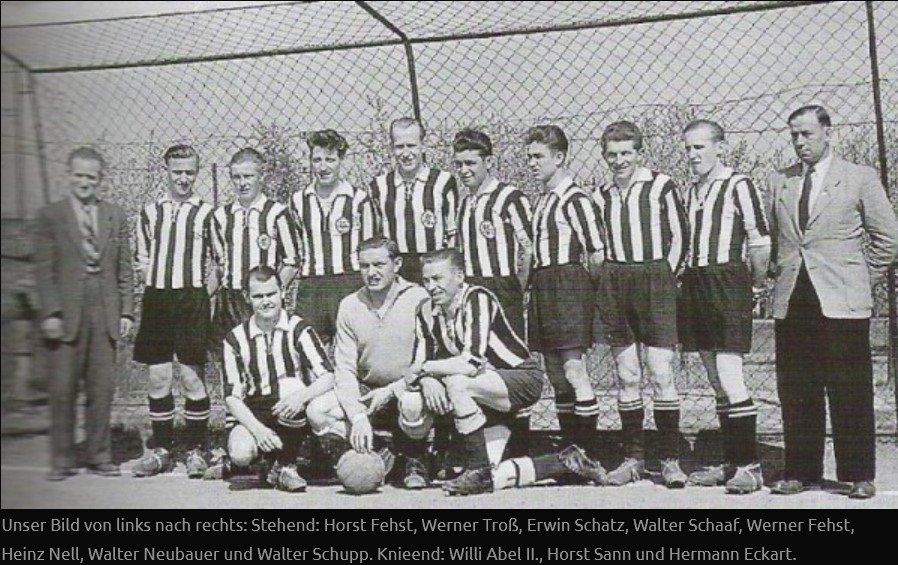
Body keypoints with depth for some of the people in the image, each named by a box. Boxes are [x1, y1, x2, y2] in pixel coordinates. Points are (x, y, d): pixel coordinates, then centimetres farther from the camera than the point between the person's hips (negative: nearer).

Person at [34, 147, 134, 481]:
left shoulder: (116, 216, 12)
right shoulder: (50, 216, 3)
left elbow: (124, 269, 11)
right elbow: (43, 270, -2)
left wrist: (126, 311, 4)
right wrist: (50, 313, -10)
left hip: (105, 316, 3)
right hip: (66, 316, -2)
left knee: (103, 389, 6)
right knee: (63, 390, 2)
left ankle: (99, 457, 17)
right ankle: (61, 460, 13)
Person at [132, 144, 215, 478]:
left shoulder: (205, 214, 2)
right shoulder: (150, 212, 12)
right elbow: (142, 259, 19)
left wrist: (202, 287, -6)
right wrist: (153, 281, 6)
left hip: (192, 299, -3)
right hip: (156, 298, 3)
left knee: (191, 377, -3)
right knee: (158, 377, 6)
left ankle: (196, 450, 8)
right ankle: (161, 449, 18)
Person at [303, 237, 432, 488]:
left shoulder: (419, 300, -11)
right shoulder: (349, 306, 0)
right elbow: (344, 369, -5)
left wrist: (391, 391, -21)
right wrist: (357, 416, -20)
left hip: (407, 389, -3)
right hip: (366, 392, 4)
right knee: (317, 411, -19)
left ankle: (414, 461, -5)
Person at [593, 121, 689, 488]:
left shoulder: (660, 186, -1)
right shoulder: (602, 195, 12)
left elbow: (680, 235, 2)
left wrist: (666, 277, -1)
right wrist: (610, 277, 9)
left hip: (655, 282, -4)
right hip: (613, 285, 4)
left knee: (662, 372, -7)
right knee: (626, 376, 6)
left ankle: (670, 459, 0)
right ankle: (632, 458, 13)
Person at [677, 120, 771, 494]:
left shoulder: (739, 185, -7)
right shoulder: (692, 190, 16)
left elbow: (761, 241, -9)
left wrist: (756, 285, -3)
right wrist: (684, 278, 12)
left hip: (727, 284, -8)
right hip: (695, 287, 8)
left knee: (729, 377, -12)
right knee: (716, 382, 10)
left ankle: (749, 465, -4)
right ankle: (730, 462, 17)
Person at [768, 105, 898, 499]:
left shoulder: (859, 178, 3)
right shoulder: (779, 182, 13)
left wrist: (861, 280, 2)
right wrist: (778, 272, 10)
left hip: (841, 303, -3)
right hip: (791, 303, 3)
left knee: (851, 394, 0)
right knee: (795, 394, 6)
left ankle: (859, 475, 11)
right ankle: (801, 472, 15)